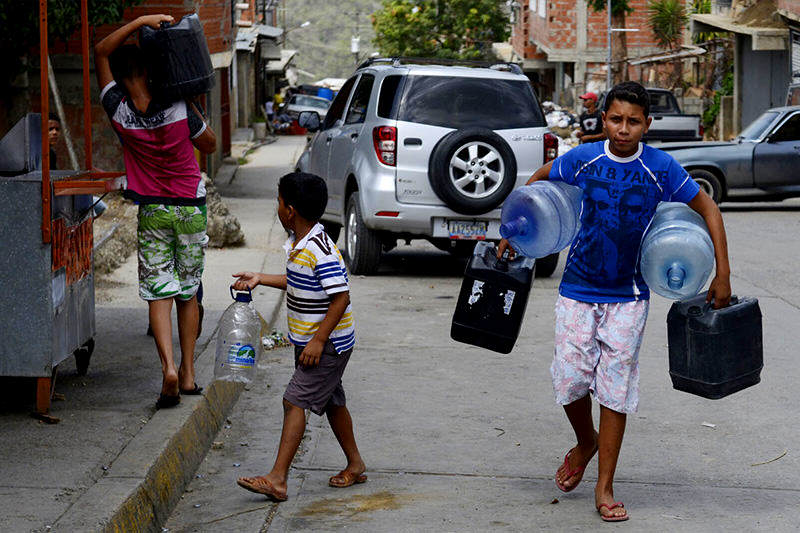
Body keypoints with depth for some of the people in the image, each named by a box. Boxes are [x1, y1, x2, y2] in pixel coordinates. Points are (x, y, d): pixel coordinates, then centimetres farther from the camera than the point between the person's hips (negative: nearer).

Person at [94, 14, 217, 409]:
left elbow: (101, 52, -4)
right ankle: (188, 373, 14)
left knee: (157, 293, 0)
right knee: (187, 292, 12)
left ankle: (169, 367, -20)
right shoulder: (179, 110, -15)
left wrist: (140, 21, -13)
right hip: (191, 209, 1)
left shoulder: (119, 112, -14)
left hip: (152, 212, -1)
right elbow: (210, 145, 3)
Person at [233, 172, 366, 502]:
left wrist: (318, 340, -25)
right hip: (308, 339, 10)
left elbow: (341, 297, -25)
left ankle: (277, 479, -13)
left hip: (328, 344, -10)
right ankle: (355, 465, 32)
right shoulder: (298, 243, 7)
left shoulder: (321, 250, -24)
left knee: (294, 401, -12)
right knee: (331, 401, 18)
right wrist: (260, 279, 20)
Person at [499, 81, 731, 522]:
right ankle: (586, 443, 32)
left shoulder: (660, 168, -10)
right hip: (577, 290, 1)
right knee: (569, 379, -1)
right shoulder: (583, 159, -7)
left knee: (616, 387, 0)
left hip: (628, 296, -1)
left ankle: (605, 489, 9)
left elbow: (708, 209, 0)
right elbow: (538, 181, 13)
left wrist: (723, 275, -4)